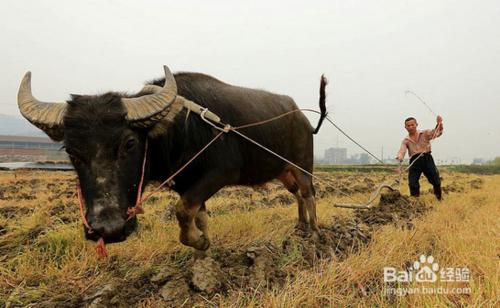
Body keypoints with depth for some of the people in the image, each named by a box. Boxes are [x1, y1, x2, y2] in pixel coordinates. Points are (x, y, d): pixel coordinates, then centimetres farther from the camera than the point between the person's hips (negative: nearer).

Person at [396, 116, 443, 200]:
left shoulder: (425, 133, 9)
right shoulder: (405, 140, 10)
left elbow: (437, 133, -6)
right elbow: (402, 151, -5)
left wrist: (439, 124, -27)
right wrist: (399, 157, -29)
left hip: (427, 158, 0)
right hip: (414, 161, 0)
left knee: (436, 181, 4)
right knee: (413, 184, -8)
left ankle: (439, 199, 27)